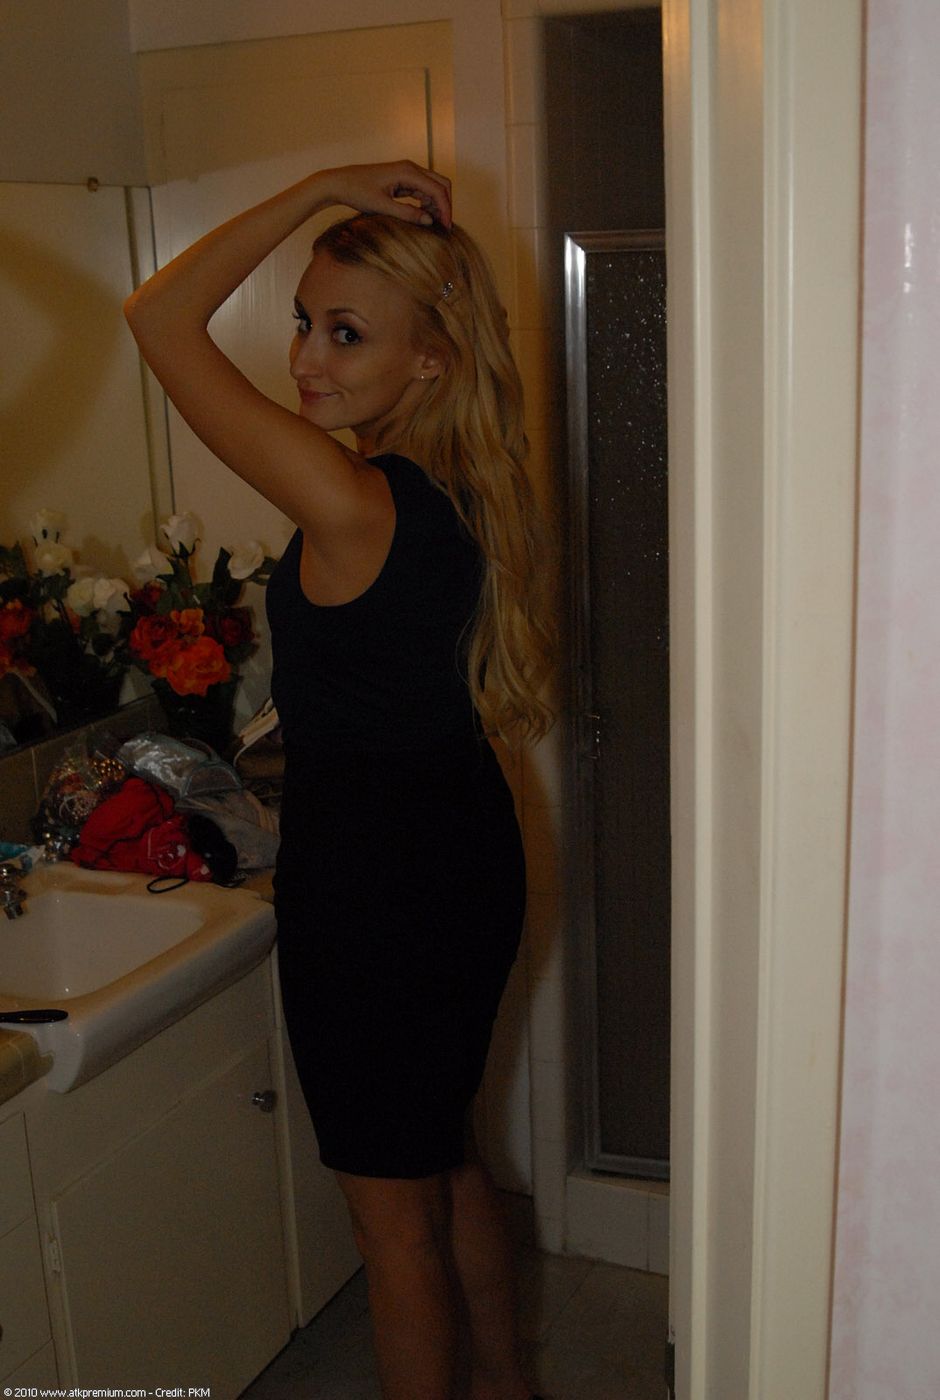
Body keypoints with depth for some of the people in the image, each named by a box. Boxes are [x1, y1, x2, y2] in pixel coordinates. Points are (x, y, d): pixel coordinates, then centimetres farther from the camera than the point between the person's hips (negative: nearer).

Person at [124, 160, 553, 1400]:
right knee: (448, 1159, 28)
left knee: (394, 1207, 12)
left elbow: (160, 319, -21)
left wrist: (325, 186, -17)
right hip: (471, 850, 9)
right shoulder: (466, 484, -3)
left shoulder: (350, 504, -26)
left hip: (372, 888, -9)